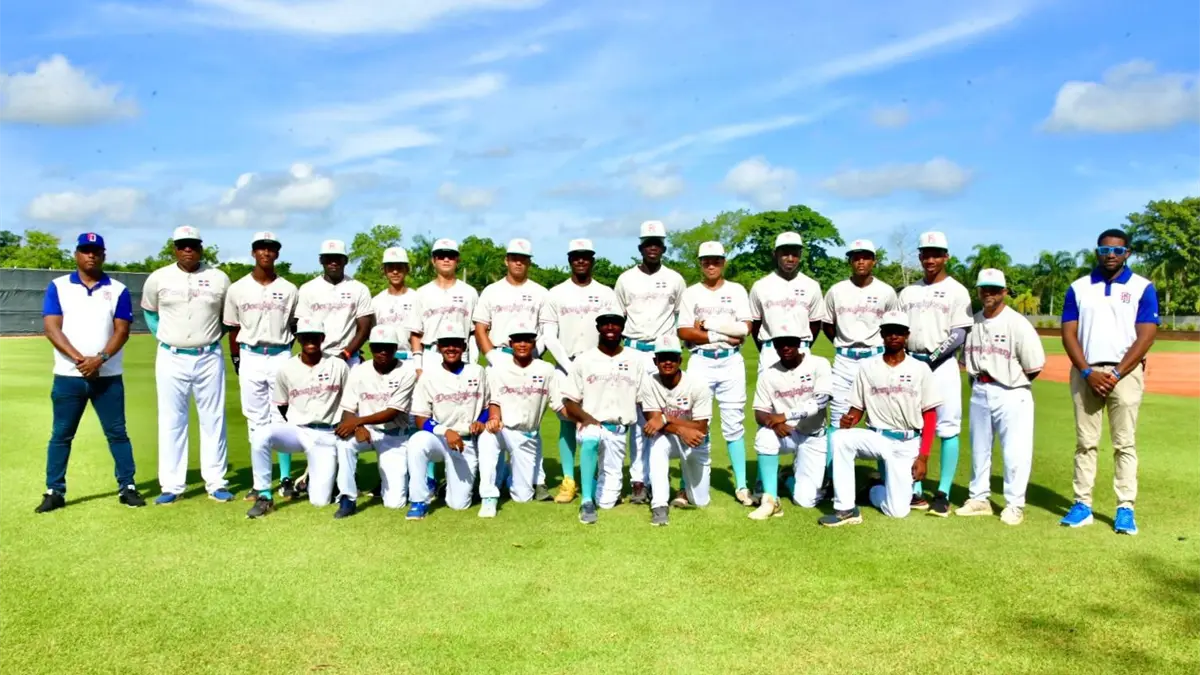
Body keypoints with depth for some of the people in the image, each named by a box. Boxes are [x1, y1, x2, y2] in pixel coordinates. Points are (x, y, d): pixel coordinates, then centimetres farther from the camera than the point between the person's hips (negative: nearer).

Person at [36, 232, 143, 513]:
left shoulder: (118, 290, 5)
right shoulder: (58, 286, 5)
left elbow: (121, 331, -2)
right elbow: (52, 328, -4)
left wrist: (99, 359, -17)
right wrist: (78, 359, -16)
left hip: (108, 377, 0)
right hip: (67, 376, 0)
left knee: (117, 433, 3)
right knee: (60, 435, 6)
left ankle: (127, 487, 9)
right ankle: (55, 492, 13)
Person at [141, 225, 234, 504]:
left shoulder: (219, 279, 1)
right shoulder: (158, 278, 0)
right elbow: (149, 312, 15)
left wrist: (212, 337, 6)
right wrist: (165, 338, 7)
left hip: (209, 358, 0)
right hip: (171, 359, 0)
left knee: (213, 419, 5)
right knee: (171, 421, 3)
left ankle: (216, 483, 12)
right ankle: (172, 486, 10)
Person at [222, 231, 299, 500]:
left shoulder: (289, 290, 3)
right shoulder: (238, 289, 3)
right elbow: (233, 328, 9)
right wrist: (236, 360, 6)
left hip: (281, 357, -1)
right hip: (250, 357, 1)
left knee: (282, 418, 2)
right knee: (256, 419, 5)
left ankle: (285, 479, 7)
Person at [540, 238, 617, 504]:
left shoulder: (607, 295, 6)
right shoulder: (555, 294, 5)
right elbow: (549, 336, 1)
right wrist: (570, 366, -9)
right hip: (566, 366, 0)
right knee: (567, 422, 0)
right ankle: (568, 481, 4)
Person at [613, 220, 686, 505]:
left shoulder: (674, 279, 6)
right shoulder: (626, 279, 6)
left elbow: (683, 319, 12)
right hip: (634, 351, 0)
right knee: (638, 417, -1)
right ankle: (638, 481, 1)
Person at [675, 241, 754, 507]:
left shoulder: (737, 291, 7)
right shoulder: (691, 293, 7)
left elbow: (745, 328, -3)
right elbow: (684, 332, -2)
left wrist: (708, 323, -10)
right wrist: (719, 336, -12)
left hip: (731, 362, 0)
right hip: (701, 362, 0)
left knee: (734, 424, 4)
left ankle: (741, 485, 9)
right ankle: (688, 485, 5)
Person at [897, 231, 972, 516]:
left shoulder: (956, 291, 2)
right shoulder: (908, 292, 15)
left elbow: (960, 334, -6)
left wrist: (935, 356, -20)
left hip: (942, 365, -4)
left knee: (948, 428, -6)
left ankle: (943, 493, -1)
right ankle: (914, 491, 14)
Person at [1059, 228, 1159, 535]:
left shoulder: (1142, 288, 3)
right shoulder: (1078, 288, 9)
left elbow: (1146, 337, -4)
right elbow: (1068, 334, 3)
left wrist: (1116, 374, -11)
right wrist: (1088, 372, -9)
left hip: (1125, 373, -2)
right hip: (1086, 373, 2)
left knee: (1125, 443, -1)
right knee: (1085, 441, 4)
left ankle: (1125, 509, 2)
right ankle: (1082, 504, 8)